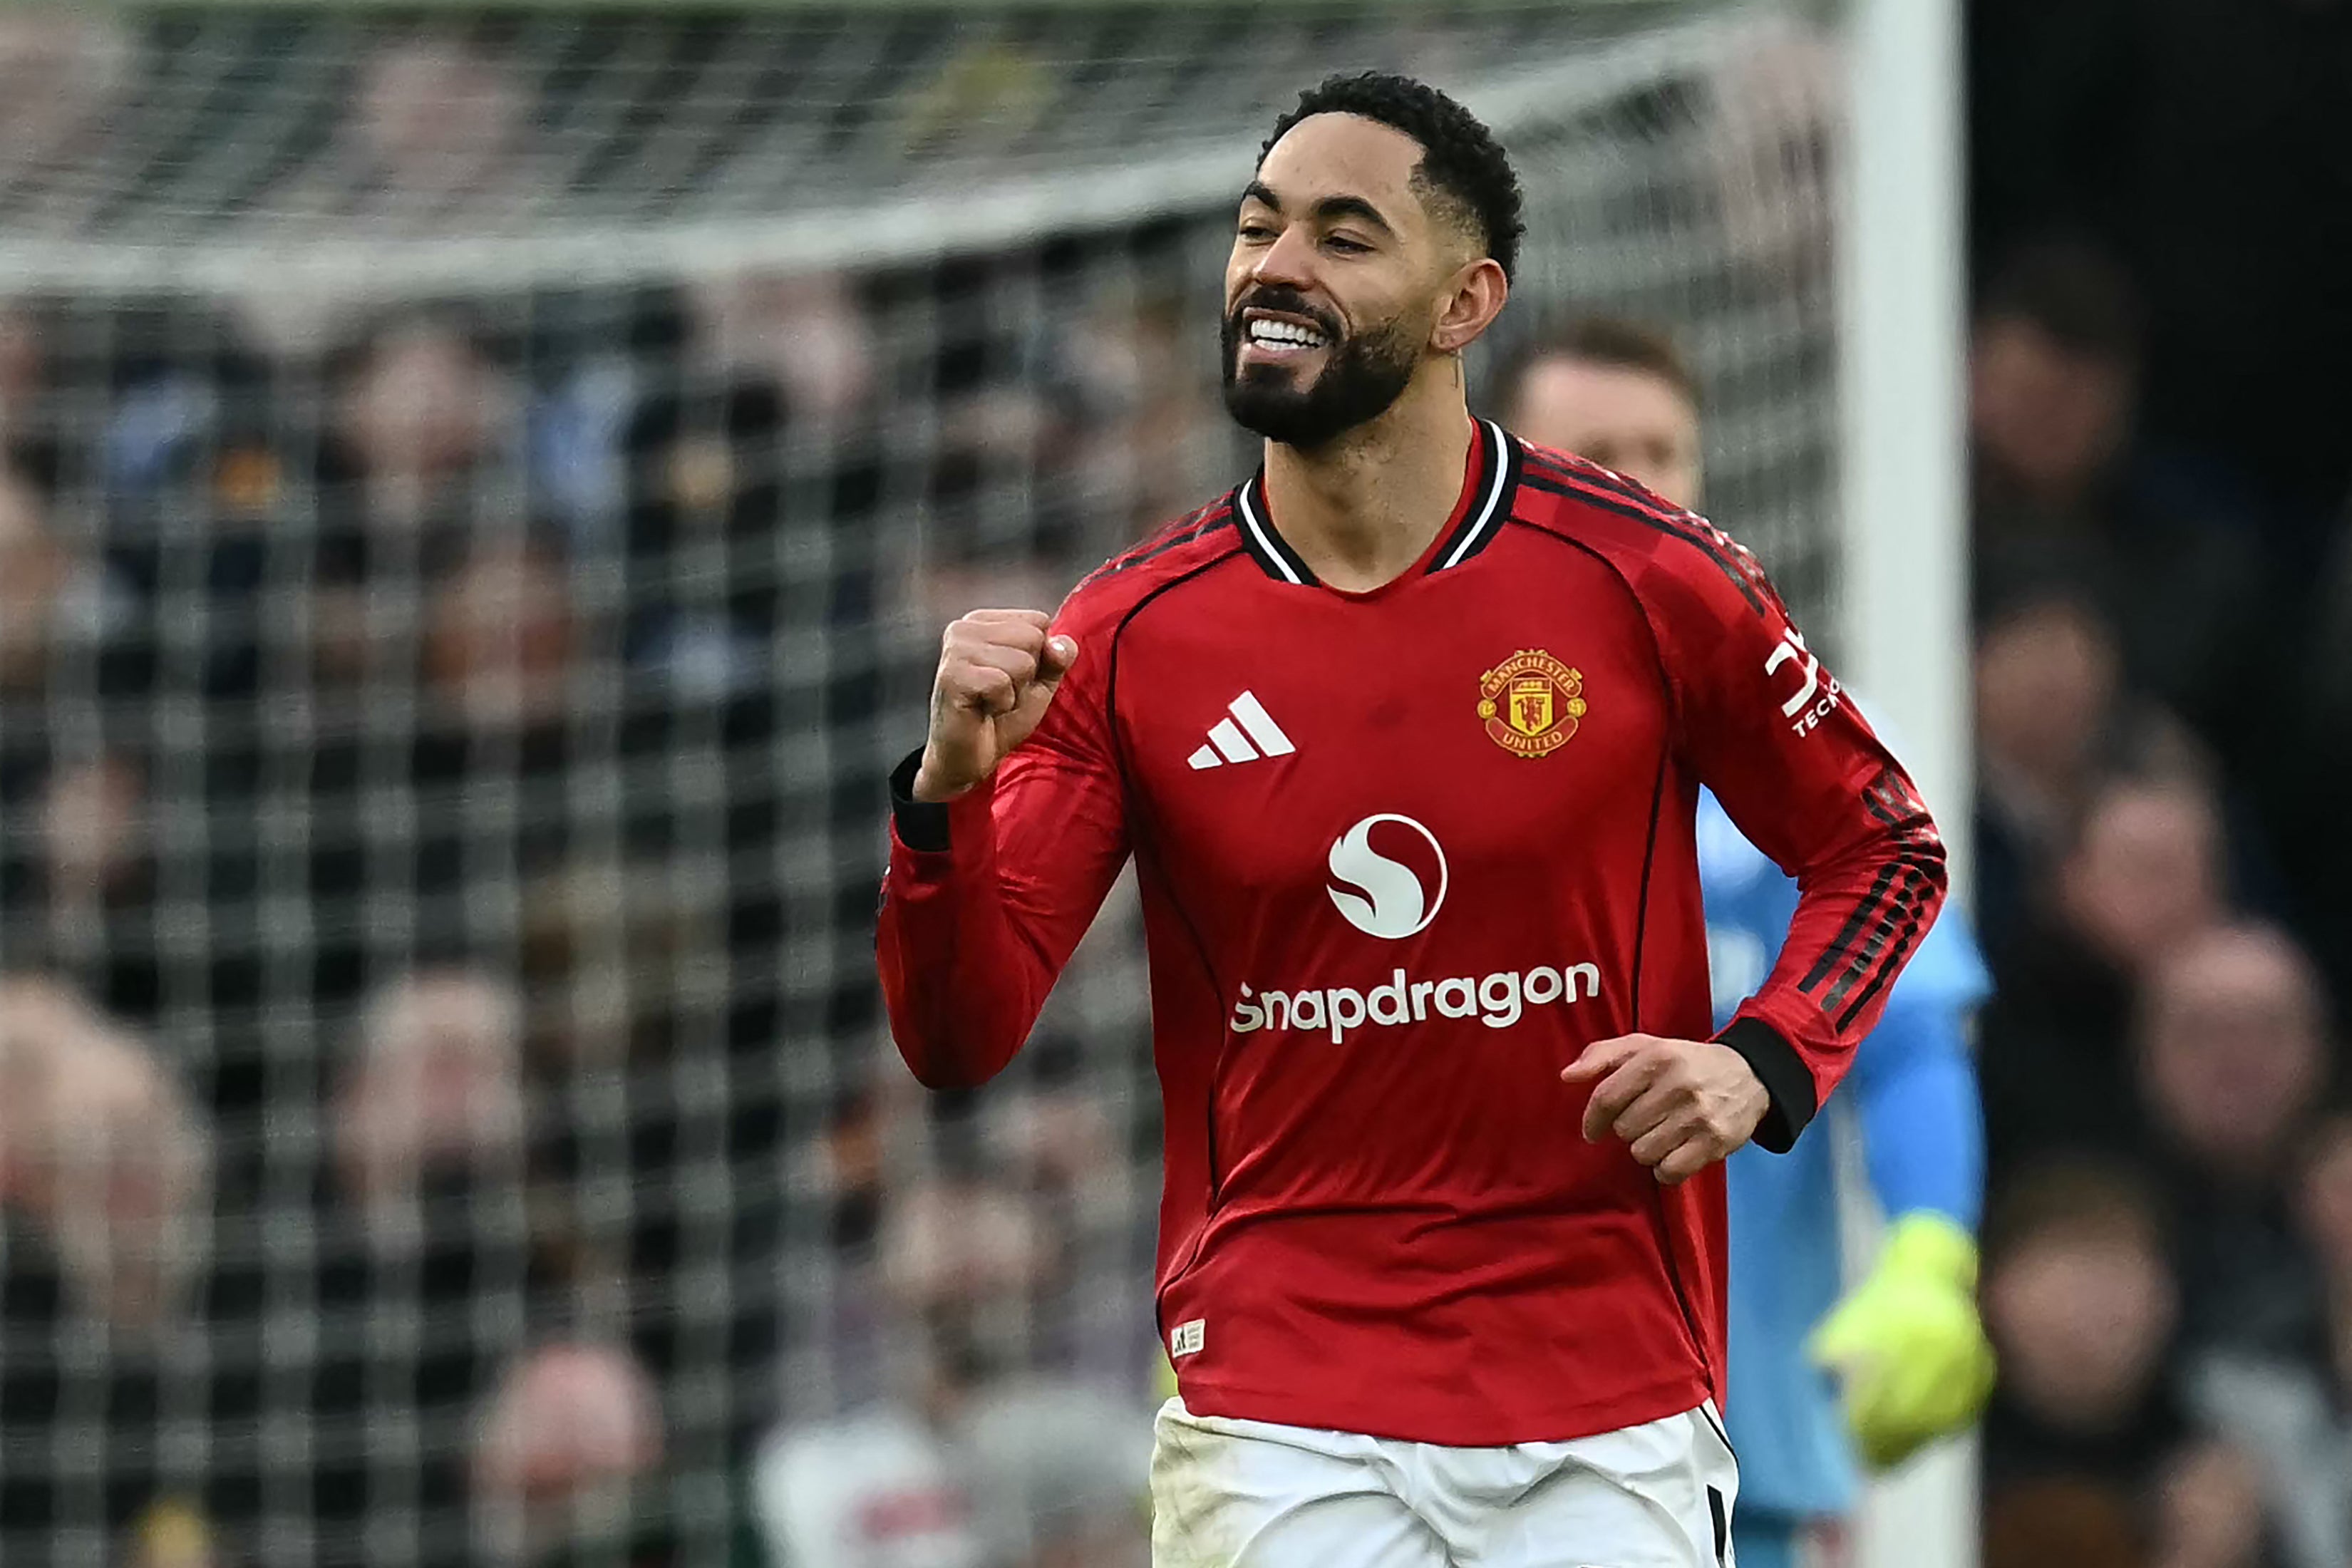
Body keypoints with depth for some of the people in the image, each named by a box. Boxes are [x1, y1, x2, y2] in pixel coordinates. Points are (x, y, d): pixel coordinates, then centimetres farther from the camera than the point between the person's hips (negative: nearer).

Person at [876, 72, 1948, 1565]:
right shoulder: (1130, 635, 0)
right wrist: (950, 792, -19)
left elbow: (1885, 847, 10)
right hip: (1281, 1426, 1)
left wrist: (1765, 1064, -7)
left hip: (1610, 1417, 0)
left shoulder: (1643, 580, -3)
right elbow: (961, 1039, -1)